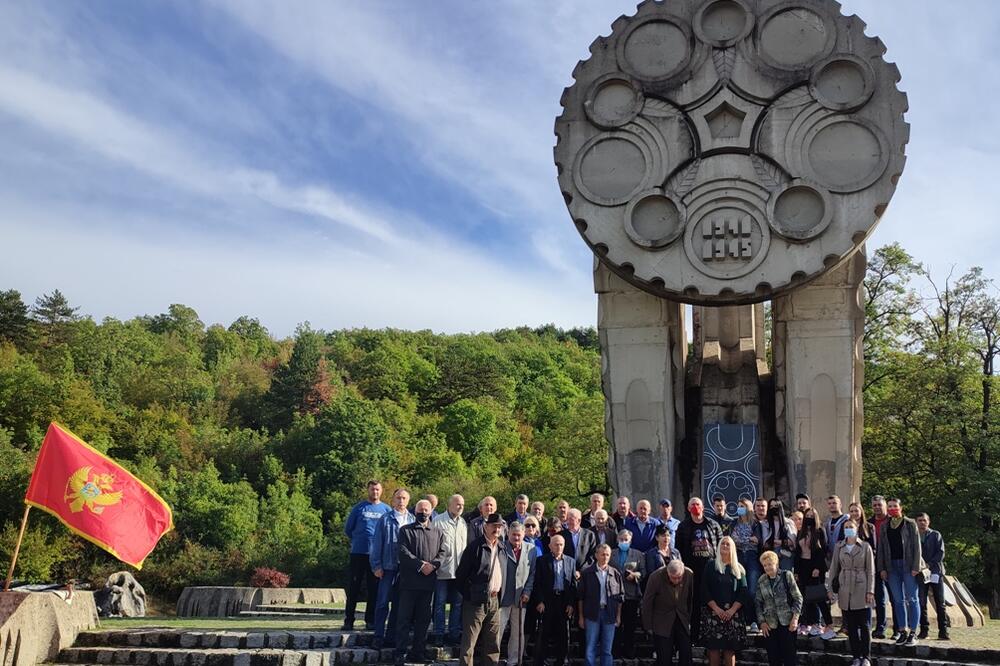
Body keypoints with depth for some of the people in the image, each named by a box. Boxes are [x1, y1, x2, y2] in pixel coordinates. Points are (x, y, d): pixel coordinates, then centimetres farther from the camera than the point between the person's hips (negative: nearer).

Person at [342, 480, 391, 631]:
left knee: (374, 589, 6)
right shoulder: (359, 508, 2)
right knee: (353, 588, 1)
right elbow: (348, 529, 9)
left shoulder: (386, 509, 6)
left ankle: (370, 620, 13)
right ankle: (349, 620, 6)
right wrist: (358, 541, 9)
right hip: (358, 553, -1)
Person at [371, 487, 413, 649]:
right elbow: (377, 543, 1)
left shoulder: (413, 520, 7)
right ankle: (378, 636, 5)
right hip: (388, 567, -3)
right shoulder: (385, 519, 1)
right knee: (383, 602, -2)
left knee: (399, 604, 9)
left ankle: (391, 636, 17)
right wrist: (377, 566, -4)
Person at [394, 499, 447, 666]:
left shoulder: (437, 533, 16)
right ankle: (401, 652, 1)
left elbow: (442, 552, 7)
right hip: (409, 581, -3)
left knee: (424, 618, 7)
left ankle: (419, 651, 15)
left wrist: (432, 565, -12)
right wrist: (421, 565, -15)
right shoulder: (405, 530, 5)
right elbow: (404, 552, -6)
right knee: (404, 618, -2)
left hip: (429, 582, 3)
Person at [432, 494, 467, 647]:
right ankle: (439, 634, 10)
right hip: (443, 570, -5)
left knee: (458, 603, 9)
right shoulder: (438, 521, -5)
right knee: (440, 603, 2)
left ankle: (454, 633, 18)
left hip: (460, 570, 5)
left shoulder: (464, 523, 11)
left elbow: (467, 545, 16)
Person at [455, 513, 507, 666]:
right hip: (477, 600, -6)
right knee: (468, 642, -2)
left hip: (495, 600, 6)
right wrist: (469, 594, -5)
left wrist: (500, 594, 10)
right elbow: (460, 575, -7)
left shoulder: (502, 548, 9)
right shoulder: (475, 546, -9)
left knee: (493, 643, 12)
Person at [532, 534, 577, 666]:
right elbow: (537, 583, -2)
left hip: (564, 602, 3)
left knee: (563, 634, 7)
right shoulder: (542, 561, 1)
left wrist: (571, 603, -1)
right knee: (543, 634, 0)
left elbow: (573, 584, 7)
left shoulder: (570, 562, 9)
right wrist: (539, 601, -10)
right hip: (547, 601, -3)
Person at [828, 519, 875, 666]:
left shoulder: (865, 547, 1)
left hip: (861, 589, -2)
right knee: (850, 626, 5)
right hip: (844, 590, 2)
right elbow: (833, 568, 9)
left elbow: (870, 571, 0)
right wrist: (831, 589, 4)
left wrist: (870, 591, -6)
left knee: (863, 624, 0)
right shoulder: (839, 547, 7)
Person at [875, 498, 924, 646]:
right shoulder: (884, 526, 11)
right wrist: (882, 568, 3)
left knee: (912, 599, -1)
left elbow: (916, 545, -5)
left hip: (908, 565, -4)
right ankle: (903, 632, 12)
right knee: (898, 600, 6)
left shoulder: (910, 523, 0)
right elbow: (881, 548, 10)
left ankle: (913, 633, 3)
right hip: (892, 566, 4)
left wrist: (916, 567, -12)